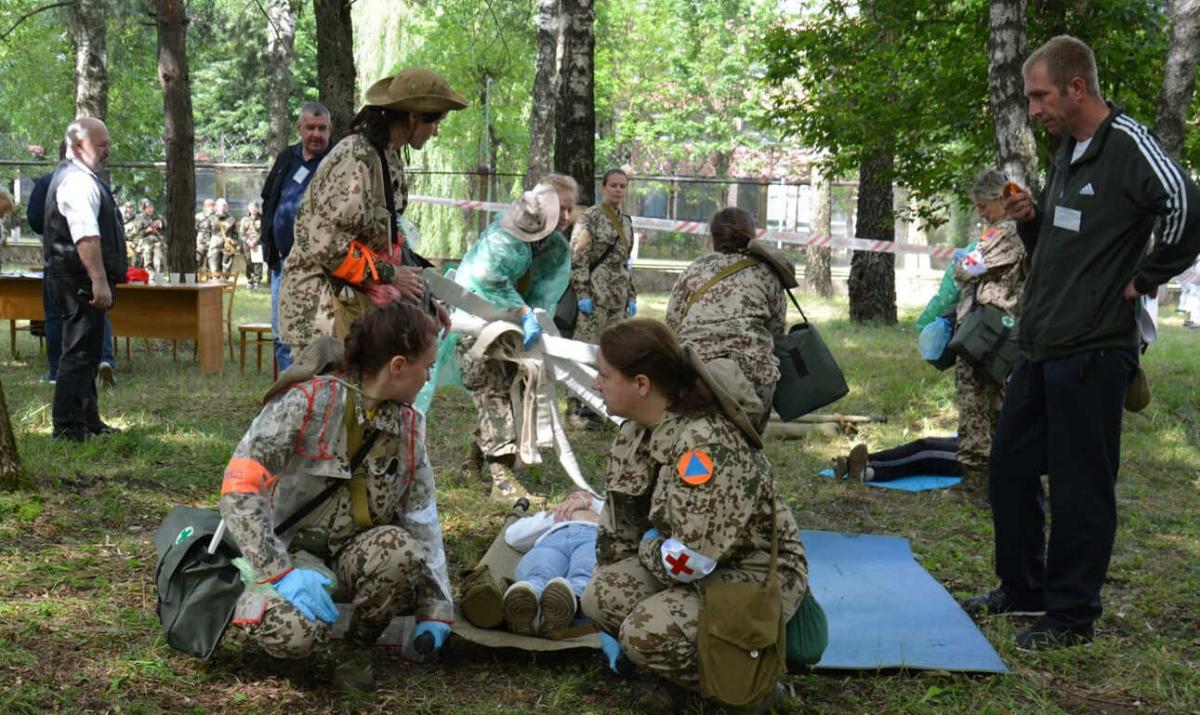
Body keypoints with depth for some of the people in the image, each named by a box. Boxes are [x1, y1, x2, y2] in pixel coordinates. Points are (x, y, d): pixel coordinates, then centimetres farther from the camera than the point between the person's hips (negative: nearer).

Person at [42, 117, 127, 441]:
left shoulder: (77, 177, 20)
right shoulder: (78, 181, -16)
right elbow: (86, 237, -26)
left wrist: (102, 279, 29)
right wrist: (99, 281, -30)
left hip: (80, 282, 11)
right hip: (80, 281, -11)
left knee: (86, 353, 17)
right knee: (79, 353, -8)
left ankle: (87, 421, 27)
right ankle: (68, 426, -4)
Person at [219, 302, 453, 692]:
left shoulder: (409, 426, 2)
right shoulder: (307, 401, -18)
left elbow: (423, 519, 3)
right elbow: (239, 487, -24)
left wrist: (435, 609, -4)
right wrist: (281, 572, -32)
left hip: (357, 554, 4)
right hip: (289, 550, -4)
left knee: (400, 549, -32)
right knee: (293, 632, -37)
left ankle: (357, 648, -4)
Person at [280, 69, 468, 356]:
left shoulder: (389, 157, 10)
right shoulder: (357, 160, -18)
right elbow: (325, 244, -21)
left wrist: (424, 299, 15)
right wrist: (388, 274, -14)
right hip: (324, 302, -9)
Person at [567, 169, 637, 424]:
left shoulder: (626, 221, 16)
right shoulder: (591, 217, -6)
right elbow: (577, 258, -11)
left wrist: (631, 296, 17)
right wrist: (582, 294, -16)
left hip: (618, 297, 7)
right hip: (595, 294, -7)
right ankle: (578, 408, 0)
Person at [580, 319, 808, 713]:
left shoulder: (705, 444, -32)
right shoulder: (638, 429, -3)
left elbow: (688, 558, -29)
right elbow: (621, 515, 8)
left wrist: (645, 550, -10)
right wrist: (611, 576, 5)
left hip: (757, 573, -9)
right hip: (700, 560, 9)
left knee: (646, 633, -27)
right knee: (600, 598, -10)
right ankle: (684, 675, 8)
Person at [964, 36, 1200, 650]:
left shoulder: (1129, 146, -13)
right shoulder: (1066, 152, 15)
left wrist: (1144, 278, -18)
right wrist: (1029, 220, 4)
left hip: (1092, 351, -9)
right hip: (1039, 347, 9)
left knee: (1080, 485, 0)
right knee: (1009, 465, 16)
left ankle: (1071, 616, 12)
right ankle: (1023, 587, 31)